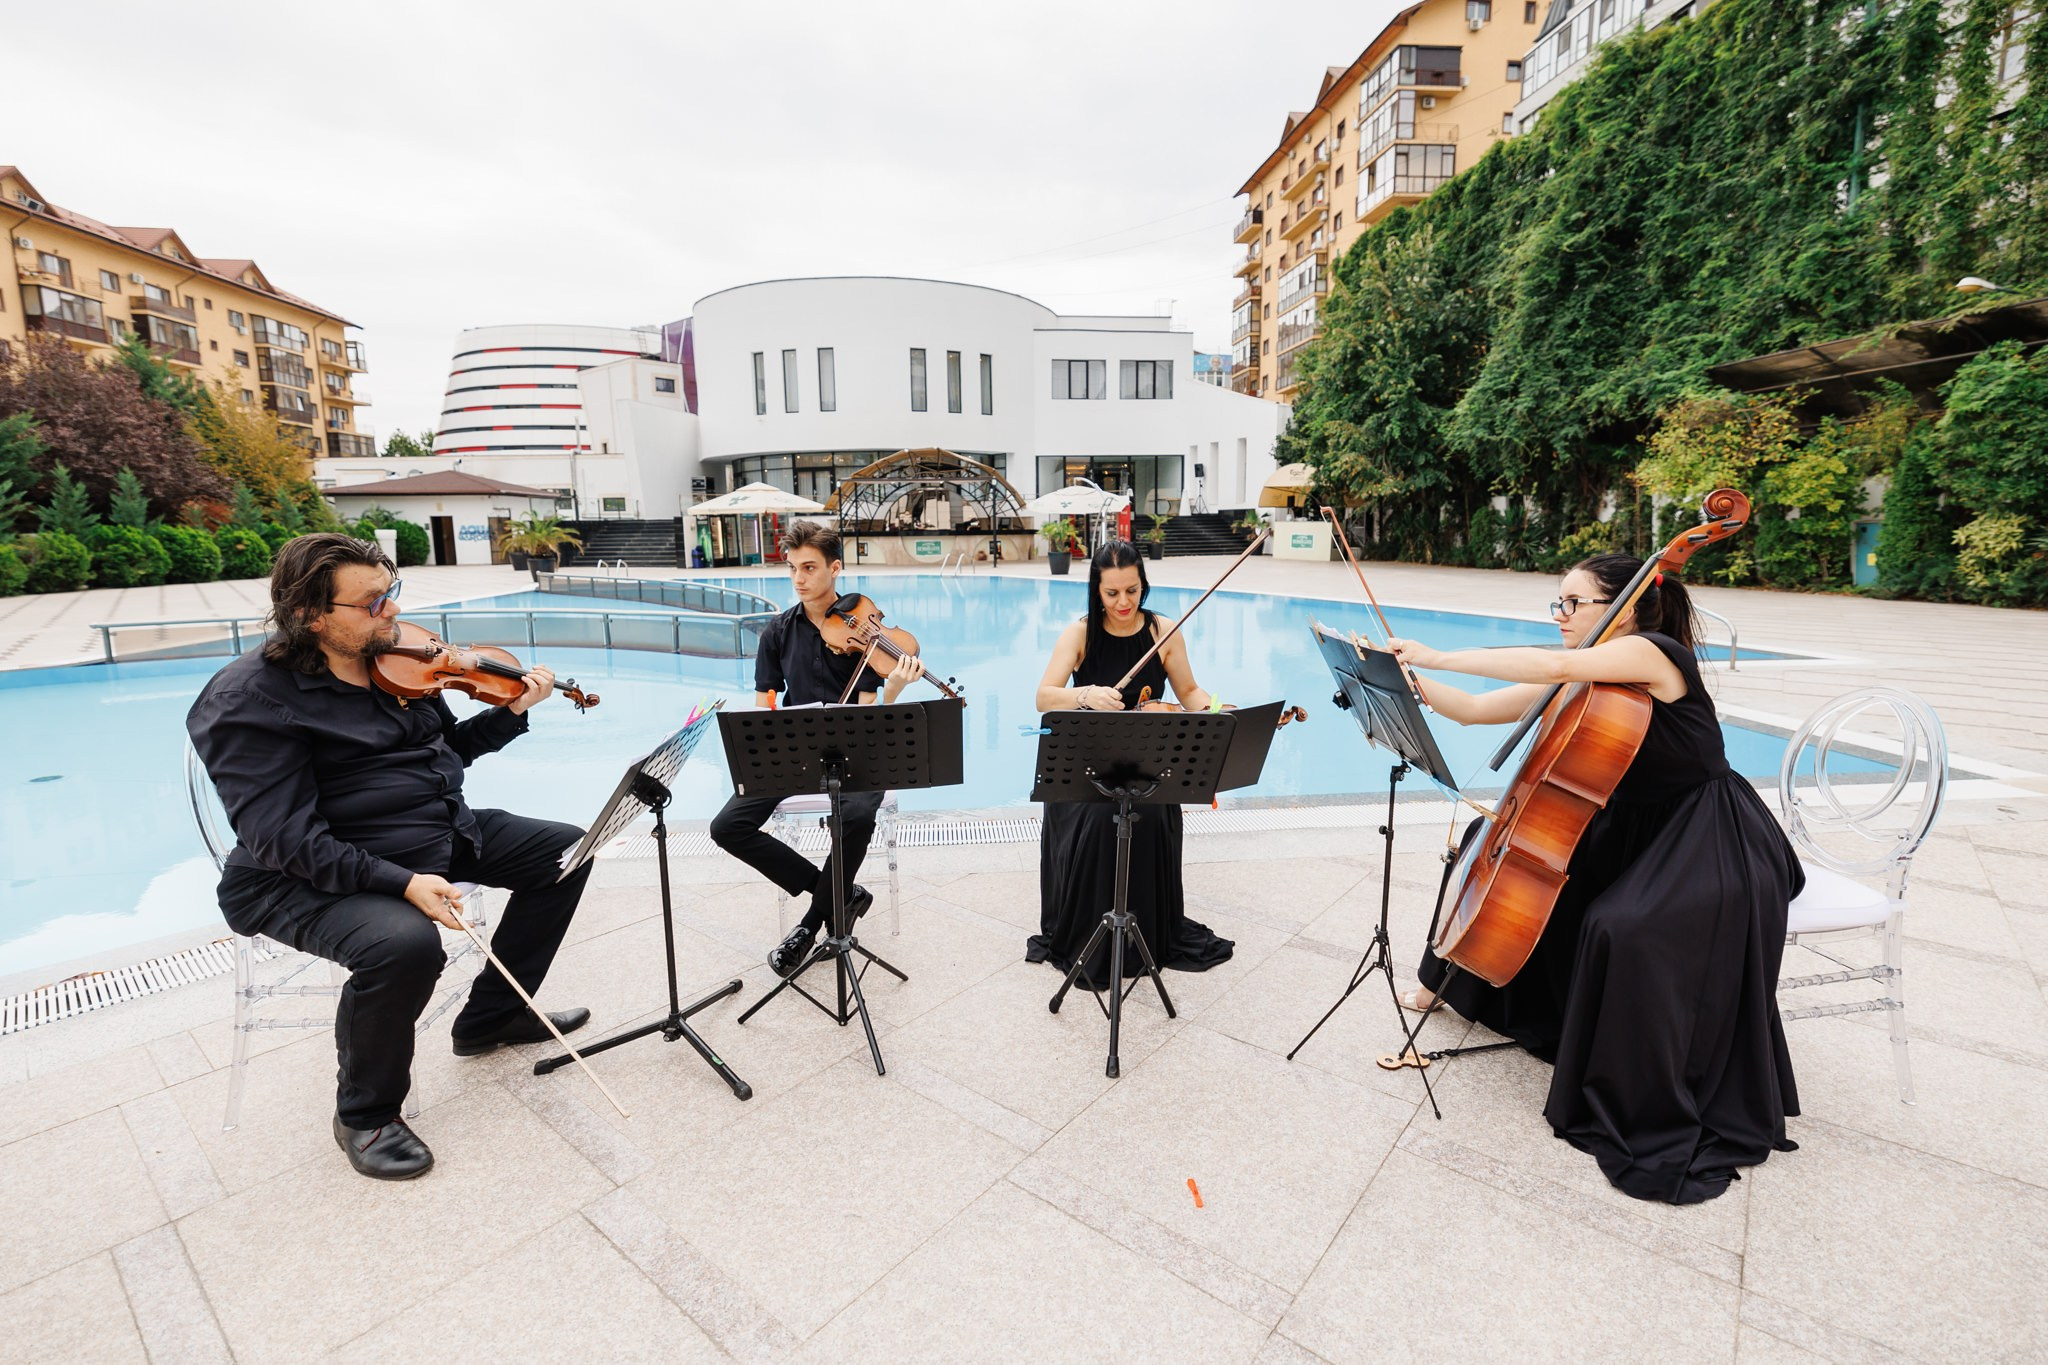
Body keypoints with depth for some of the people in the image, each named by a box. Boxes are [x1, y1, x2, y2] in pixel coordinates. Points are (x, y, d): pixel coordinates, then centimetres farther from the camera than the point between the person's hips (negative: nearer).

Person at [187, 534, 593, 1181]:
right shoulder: (250, 700, -18)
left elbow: (451, 748, 16)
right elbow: (287, 838, -24)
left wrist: (514, 711, -2)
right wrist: (401, 882, -35)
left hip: (441, 831, 8)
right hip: (315, 877, -8)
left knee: (565, 850, 4)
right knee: (405, 943, -36)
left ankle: (491, 1015, 17)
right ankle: (364, 1114, -4)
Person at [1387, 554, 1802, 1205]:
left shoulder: (1652, 653, -21)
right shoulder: (1581, 684, 3)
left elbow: (1556, 667, -40)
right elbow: (1476, 710, 0)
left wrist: (1438, 656, -38)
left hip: (1714, 845, -9)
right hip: (1633, 831, 9)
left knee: (1626, 928, -31)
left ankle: (1657, 1121, -13)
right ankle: (1452, 983, 28)